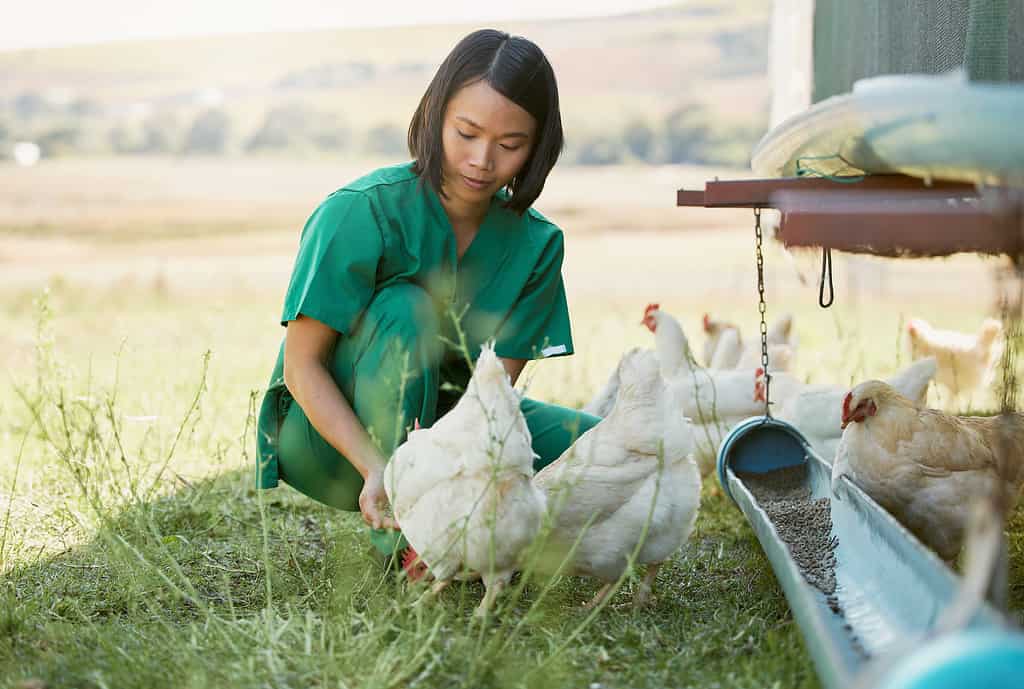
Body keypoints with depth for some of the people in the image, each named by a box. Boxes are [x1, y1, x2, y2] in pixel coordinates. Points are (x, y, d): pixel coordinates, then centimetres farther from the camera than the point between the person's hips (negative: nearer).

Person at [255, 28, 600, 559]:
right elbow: (302, 365, -22)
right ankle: (398, 536, -24)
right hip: (330, 434, -4)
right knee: (409, 308, -33)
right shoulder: (360, 213, -22)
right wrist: (377, 467, -36)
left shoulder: (536, 244, -8)